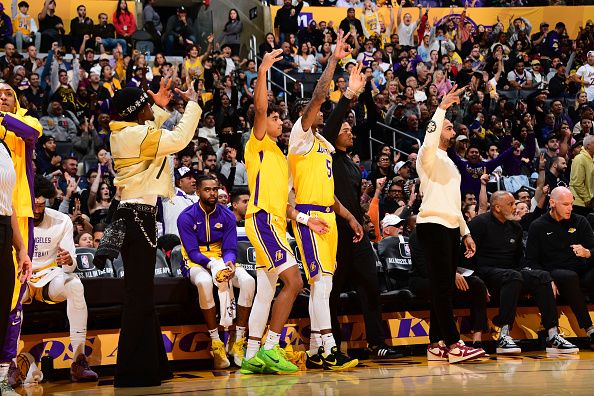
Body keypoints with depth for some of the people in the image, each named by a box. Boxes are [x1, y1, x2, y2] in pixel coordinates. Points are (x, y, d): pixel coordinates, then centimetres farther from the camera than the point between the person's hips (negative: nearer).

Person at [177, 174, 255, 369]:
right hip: (195, 263, -4)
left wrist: (229, 263, -25)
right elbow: (192, 252, -13)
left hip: (222, 262, 4)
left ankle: (238, 342, -20)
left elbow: (230, 249, -1)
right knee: (204, 282, -40)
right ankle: (215, 343, -30)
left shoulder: (227, 216, 3)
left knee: (248, 281, -26)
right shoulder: (186, 217, -8)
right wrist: (212, 264, -31)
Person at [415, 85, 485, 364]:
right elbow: (429, 141, -28)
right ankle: (454, 346, -18)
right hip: (432, 224, -9)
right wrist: (442, 107, -26)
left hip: (450, 226, 9)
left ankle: (437, 346, 8)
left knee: (444, 288, 6)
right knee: (442, 286, -13)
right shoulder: (428, 156, -2)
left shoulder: (449, 162, 25)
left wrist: (465, 233, 22)